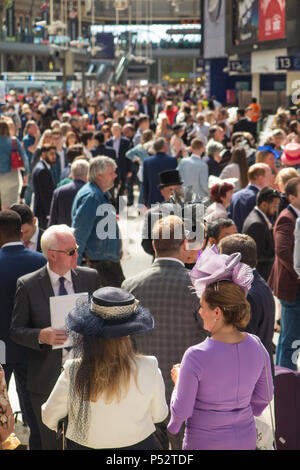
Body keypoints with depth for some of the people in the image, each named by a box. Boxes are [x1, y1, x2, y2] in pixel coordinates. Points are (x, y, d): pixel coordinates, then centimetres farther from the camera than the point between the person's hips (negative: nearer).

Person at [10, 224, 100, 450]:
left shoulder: (90, 278, 0)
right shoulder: (28, 285, -7)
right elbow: (16, 331, -4)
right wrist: (41, 336, -22)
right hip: (47, 378, -2)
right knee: (51, 442, 12)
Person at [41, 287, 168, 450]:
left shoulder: (73, 373, -22)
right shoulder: (148, 369, -21)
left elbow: (49, 418, -7)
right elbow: (159, 415, -4)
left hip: (83, 445, 0)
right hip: (138, 444, 0)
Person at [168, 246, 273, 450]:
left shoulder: (196, 356, -25)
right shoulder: (257, 346, -9)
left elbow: (181, 410, -17)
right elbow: (265, 396, 4)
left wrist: (178, 381, 1)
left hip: (205, 441, -5)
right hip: (246, 439, 5)